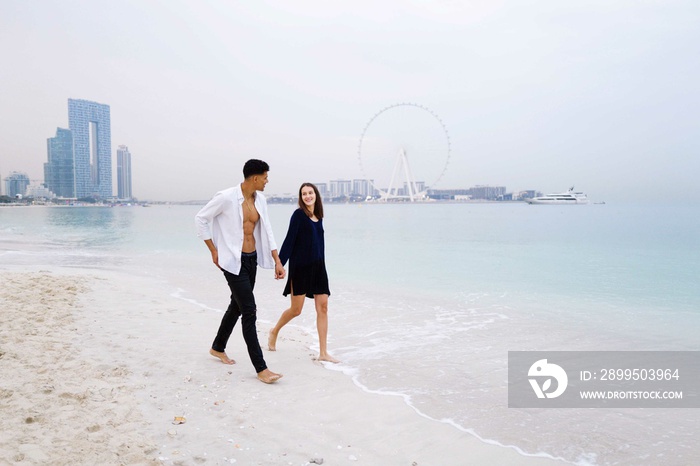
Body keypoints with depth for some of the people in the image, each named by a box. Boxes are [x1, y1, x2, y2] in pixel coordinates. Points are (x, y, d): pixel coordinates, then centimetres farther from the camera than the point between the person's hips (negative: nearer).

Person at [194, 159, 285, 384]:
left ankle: (218, 348, 42)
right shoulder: (226, 197, -16)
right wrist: (213, 250, -8)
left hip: (252, 259, 8)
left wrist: (277, 261, 4)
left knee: (237, 306, 20)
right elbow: (200, 218, -7)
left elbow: (266, 230, 8)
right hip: (233, 261, -8)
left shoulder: (260, 199, 4)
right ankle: (261, 368, -4)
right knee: (249, 311, -9)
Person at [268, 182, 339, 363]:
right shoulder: (299, 214, -7)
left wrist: (321, 264, 17)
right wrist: (280, 264, -14)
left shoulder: (318, 217, 11)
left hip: (318, 267, 6)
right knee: (296, 309, 3)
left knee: (323, 307, 1)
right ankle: (274, 331, 33)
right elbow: (289, 240, -11)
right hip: (300, 266, -6)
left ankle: (323, 353, 7)